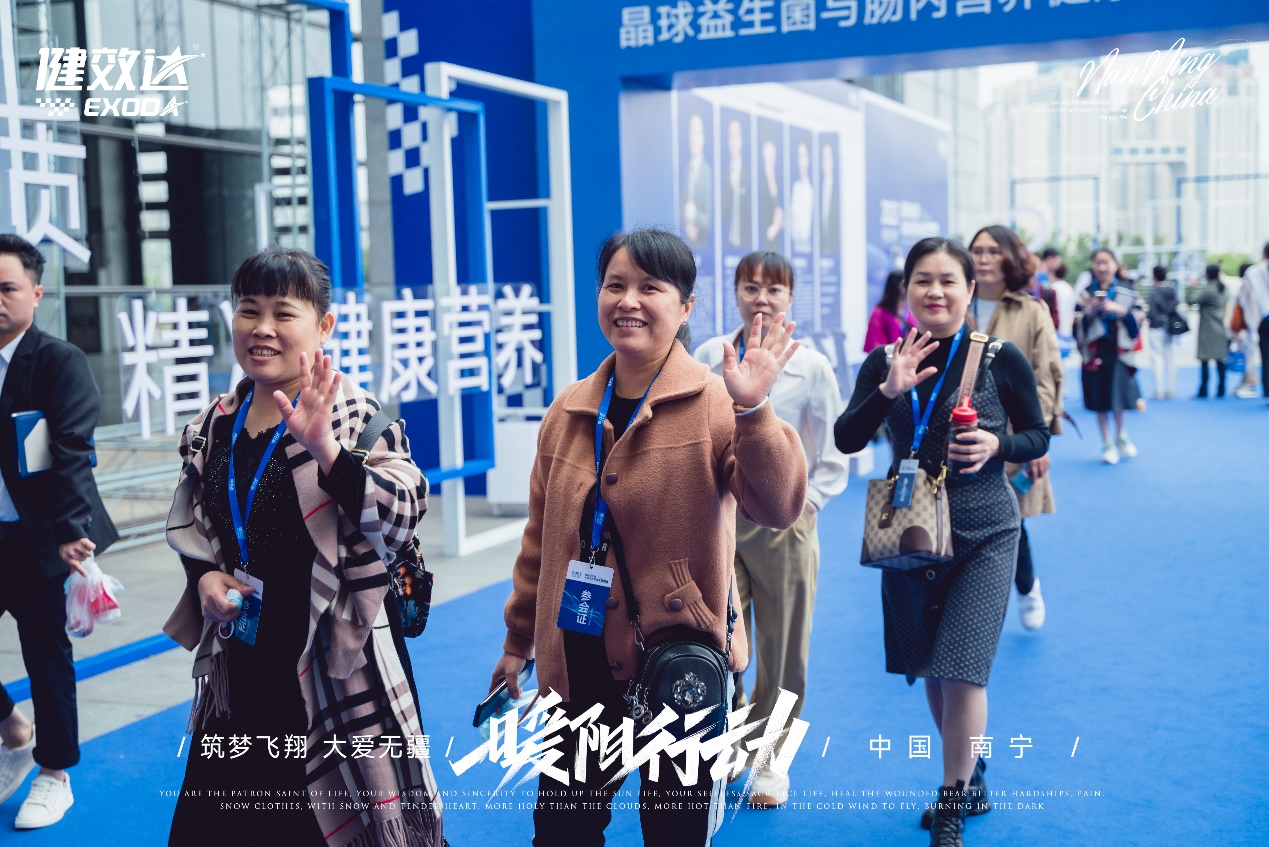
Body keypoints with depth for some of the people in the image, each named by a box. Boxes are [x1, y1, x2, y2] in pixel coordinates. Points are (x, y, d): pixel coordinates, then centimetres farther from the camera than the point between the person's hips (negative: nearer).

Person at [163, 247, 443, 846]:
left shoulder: (356, 416, -10)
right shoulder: (211, 431, 6)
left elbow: (401, 521, -23)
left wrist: (327, 451, -35)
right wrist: (204, 577, -2)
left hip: (337, 672, -5)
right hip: (238, 671, 5)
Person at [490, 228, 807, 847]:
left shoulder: (716, 403, -9)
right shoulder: (569, 412, 5)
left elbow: (778, 508, -22)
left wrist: (752, 410, -33)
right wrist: (517, 643, 19)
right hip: (581, 666, 4)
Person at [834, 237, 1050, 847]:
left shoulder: (1000, 359, -7)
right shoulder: (884, 362, -1)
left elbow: (1037, 437, 3)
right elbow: (846, 440, -10)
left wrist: (997, 445, -18)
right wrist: (888, 391, -25)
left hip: (983, 533, -3)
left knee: (961, 671, -9)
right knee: (929, 670, 14)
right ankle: (970, 779, 37)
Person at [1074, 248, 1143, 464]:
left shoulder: (1128, 291, 6)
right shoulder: (1085, 293, 7)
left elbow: (1139, 320, 0)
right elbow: (1077, 326, 4)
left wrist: (1120, 310, -14)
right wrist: (1089, 311, -13)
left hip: (1119, 351, -1)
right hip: (1095, 353, 1)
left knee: (1117, 399, -5)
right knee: (1100, 401, 2)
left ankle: (1121, 435, 21)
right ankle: (1107, 444, 13)